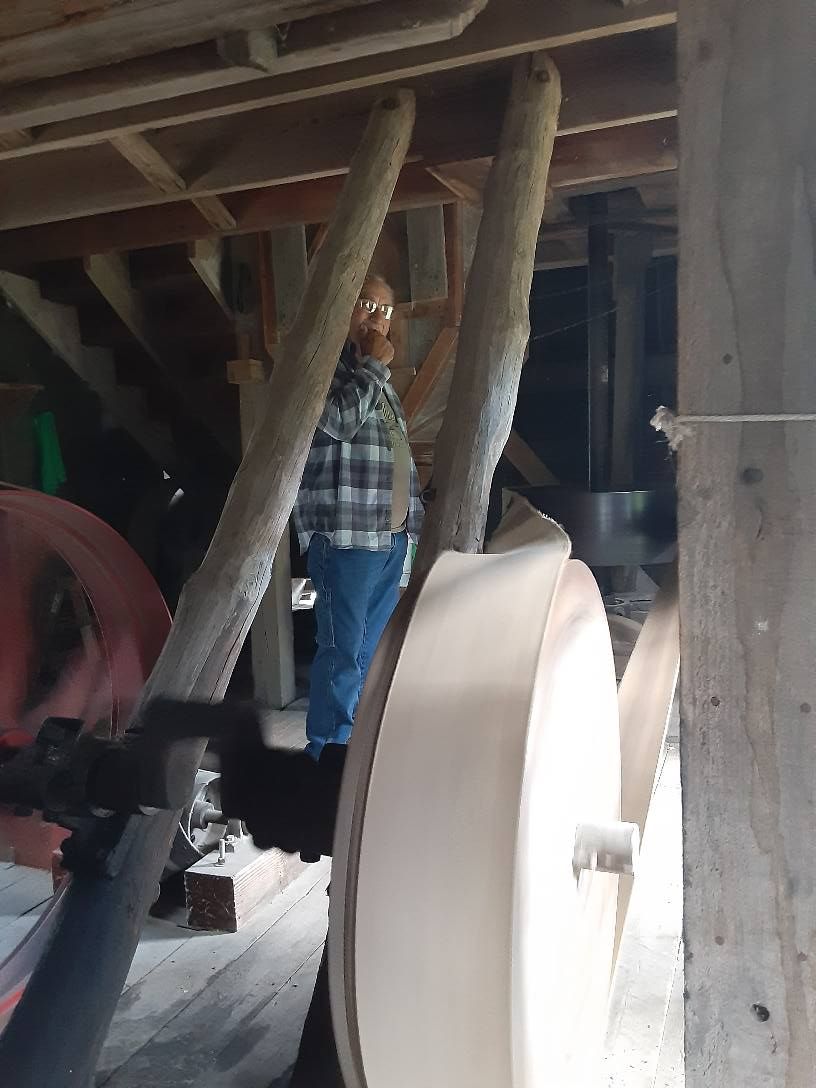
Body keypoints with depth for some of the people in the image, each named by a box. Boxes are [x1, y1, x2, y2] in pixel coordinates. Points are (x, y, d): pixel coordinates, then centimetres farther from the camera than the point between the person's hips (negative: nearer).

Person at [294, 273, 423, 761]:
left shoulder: (381, 383, 22)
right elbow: (338, 420, -23)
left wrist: (417, 519, 20)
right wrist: (373, 366, -10)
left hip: (391, 537, 8)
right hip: (345, 537, -8)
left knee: (375, 647, 11)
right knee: (343, 650, -8)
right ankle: (329, 754, 1)